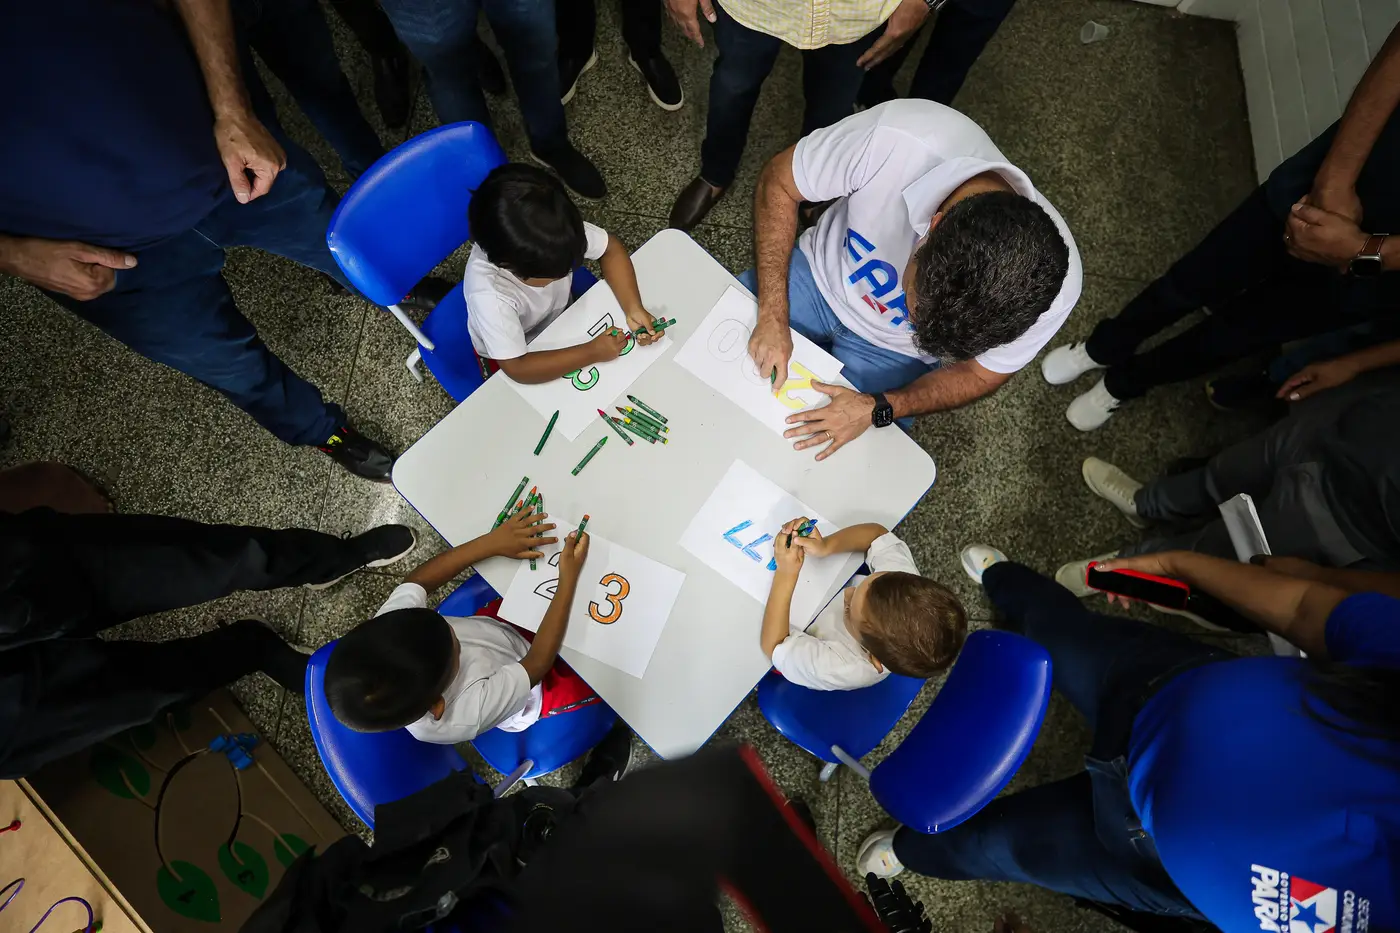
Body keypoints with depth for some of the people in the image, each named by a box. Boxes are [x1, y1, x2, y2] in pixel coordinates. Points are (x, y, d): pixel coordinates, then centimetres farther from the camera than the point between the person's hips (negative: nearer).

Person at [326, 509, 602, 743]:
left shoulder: (382, 636, -33)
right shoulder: (464, 717, -44)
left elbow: (417, 581, -18)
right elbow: (537, 664, -35)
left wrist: (494, 541, -30)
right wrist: (568, 578, -36)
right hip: (532, 687, -4)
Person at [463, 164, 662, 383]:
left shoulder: (559, 230, -33)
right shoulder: (488, 293, -43)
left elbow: (611, 250, -18)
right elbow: (517, 368, -41)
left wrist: (633, 308, -31)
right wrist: (592, 352, -41)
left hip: (560, 316, 4)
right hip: (517, 355, -4)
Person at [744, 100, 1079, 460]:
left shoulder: (1055, 287, -29)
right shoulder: (896, 138, -36)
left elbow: (978, 374, -11)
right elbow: (777, 184, -20)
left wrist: (877, 408, -26)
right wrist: (773, 318, -28)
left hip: (894, 352, 0)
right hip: (818, 275, 1)